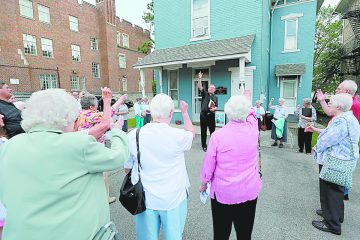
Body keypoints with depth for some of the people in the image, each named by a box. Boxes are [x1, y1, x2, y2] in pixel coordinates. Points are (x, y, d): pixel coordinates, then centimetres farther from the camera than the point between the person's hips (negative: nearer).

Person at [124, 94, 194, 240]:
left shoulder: (133, 136, -13)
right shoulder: (178, 135, -20)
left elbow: (127, 167, 2)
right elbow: (191, 133, 6)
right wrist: (185, 113, 18)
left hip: (144, 199, 2)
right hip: (173, 199, -1)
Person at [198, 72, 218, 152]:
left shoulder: (215, 97, 12)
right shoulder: (204, 93, 4)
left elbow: (216, 106, 12)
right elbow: (199, 87, -11)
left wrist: (214, 108, -11)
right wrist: (199, 79, -23)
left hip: (211, 115, 2)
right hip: (203, 115, -2)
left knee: (212, 130, 6)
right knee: (203, 131, 4)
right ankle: (204, 145, 16)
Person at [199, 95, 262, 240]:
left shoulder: (218, 135, -19)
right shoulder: (253, 130, -12)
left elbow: (208, 165, -9)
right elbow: (251, 114, 12)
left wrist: (203, 184, 8)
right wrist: (246, 101, 28)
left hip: (223, 193, -2)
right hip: (249, 191, 3)